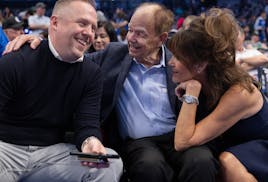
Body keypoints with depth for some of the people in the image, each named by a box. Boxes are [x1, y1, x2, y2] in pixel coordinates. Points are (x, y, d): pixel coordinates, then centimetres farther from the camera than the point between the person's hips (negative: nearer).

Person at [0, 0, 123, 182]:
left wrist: (90, 141, -29)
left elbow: (87, 123, -3)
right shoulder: (15, 63, -7)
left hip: (52, 151, 5)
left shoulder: (92, 73, 5)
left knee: (111, 165, -16)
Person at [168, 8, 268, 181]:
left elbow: (183, 142, -33)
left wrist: (191, 92, -32)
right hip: (233, 149, 7)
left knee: (227, 161, -36)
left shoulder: (238, 92, -31)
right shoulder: (201, 80, -11)